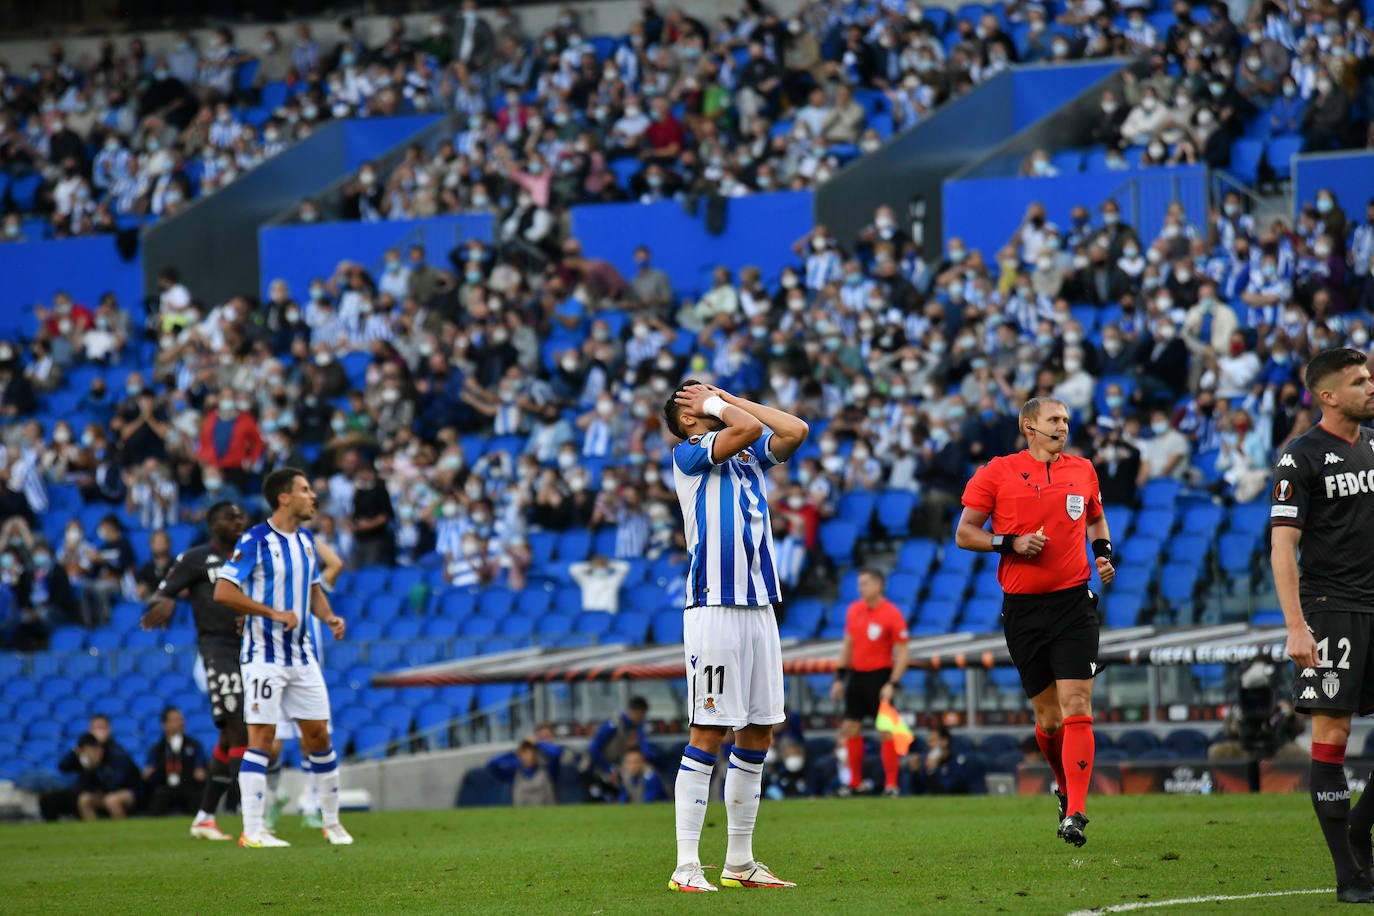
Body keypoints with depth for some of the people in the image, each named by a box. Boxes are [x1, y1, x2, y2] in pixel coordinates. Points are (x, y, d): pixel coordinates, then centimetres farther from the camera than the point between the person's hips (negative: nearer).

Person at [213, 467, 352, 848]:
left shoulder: (305, 539, 10)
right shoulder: (255, 541, -13)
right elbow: (223, 592, -18)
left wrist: (328, 616, 3)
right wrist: (274, 613, -21)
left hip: (302, 654, 7)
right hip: (264, 655, -7)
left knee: (318, 733, 8)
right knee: (262, 737, -9)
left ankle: (331, 821, 20)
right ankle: (252, 831, -8)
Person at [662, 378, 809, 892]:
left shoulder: (750, 455, 18)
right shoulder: (689, 455, -3)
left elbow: (796, 430, 6)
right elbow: (749, 428, -18)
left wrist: (730, 399, 10)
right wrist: (715, 406, 1)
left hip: (759, 608, 7)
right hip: (714, 610, -7)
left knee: (758, 734, 8)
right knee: (708, 735, -10)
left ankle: (740, 863, 15)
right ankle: (686, 867, -9)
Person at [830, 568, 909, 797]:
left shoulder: (892, 615, -11)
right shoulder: (854, 610, 8)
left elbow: (902, 654, -10)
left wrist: (892, 684, -18)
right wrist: (839, 678, 13)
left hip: (879, 675, -6)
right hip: (856, 675, 6)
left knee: (886, 730, -7)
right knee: (850, 727, 5)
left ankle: (891, 784, -3)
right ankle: (855, 781, 14)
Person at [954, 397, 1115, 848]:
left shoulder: (1082, 471, 10)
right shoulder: (998, 473, 0)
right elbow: (964, 533, 2)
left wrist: (1103, 552, 8)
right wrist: (1011, 543, -13)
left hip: (1074, 603, 1)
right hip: (1023, 607, -1)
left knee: (1076, 706, -12)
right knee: (1048, 715, 5)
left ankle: (1075, 813, -14)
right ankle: (1067, 789, 32)